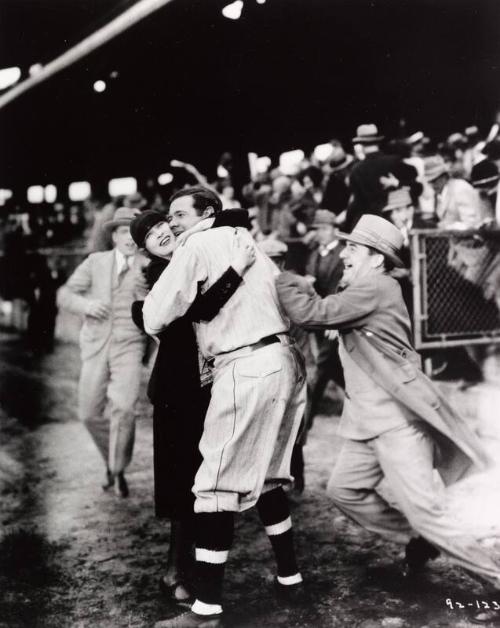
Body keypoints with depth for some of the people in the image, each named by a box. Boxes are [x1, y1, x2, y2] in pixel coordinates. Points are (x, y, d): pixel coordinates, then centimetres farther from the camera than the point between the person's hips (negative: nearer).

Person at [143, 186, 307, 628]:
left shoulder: (198, 247, -2)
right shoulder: (246, 241, 21)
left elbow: (155, 319, -6)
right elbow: (288, 295, 20)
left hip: (247, 368, -8)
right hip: (284, 360, 9)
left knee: (216, 488, -4)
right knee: (264, 475, 20)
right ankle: (289, 575, 29)